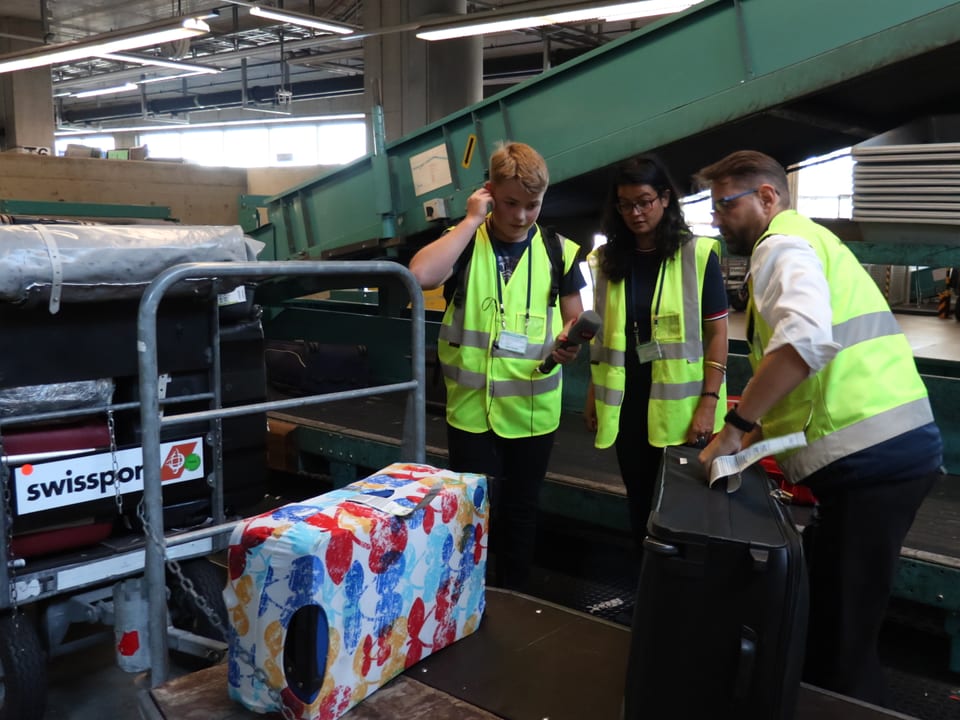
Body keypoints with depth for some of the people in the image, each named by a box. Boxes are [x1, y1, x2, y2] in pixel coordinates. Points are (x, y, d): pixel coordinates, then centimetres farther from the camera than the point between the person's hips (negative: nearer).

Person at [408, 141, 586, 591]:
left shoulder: (558, 251, 2)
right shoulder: (463, 243, -4)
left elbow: (575, 318, 10)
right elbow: (421, 275, -25)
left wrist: (571, 342, -13)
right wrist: (472, 220, -19)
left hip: (533, 411, 2)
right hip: (472, 408, -2)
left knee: (521, 513, 16)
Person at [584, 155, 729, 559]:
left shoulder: (698, 254, -6)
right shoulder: (609, 258, 7)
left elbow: (717, 332, -7)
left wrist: (709, 402, -13)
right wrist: (593, 393, 10)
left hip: (681, 405, -4)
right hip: (626, 404, 4)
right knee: (640, 501, 15)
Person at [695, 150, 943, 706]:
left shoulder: (782, 244, -8)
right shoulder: (809, 238, 23)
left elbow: (805, 337, -28)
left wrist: (738, 425, -21)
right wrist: (759, 421, 20)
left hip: (867, 457, -10)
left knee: (839, 635, -1)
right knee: (829, 614, 19)